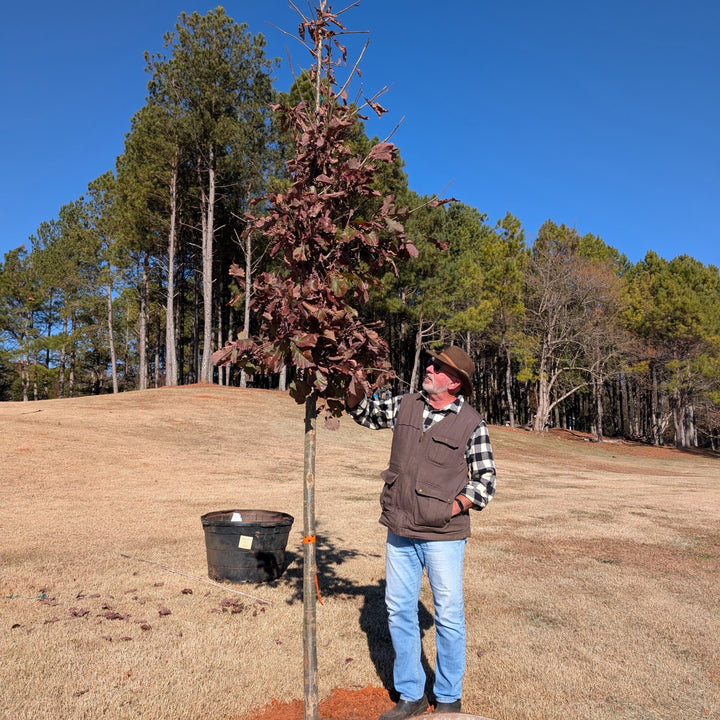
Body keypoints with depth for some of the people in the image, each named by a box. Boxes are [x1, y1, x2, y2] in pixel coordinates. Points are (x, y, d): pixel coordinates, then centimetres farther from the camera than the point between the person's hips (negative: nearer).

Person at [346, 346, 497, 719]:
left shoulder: (472, 424, -8)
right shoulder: (404, 405, 3)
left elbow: (485, 479, -3)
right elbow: (362, 410, 17)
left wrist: (454, 508, -14)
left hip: (443, 535, -4)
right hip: (400, 532, 4)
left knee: (448, 616, 8)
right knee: (398, 611, 12)